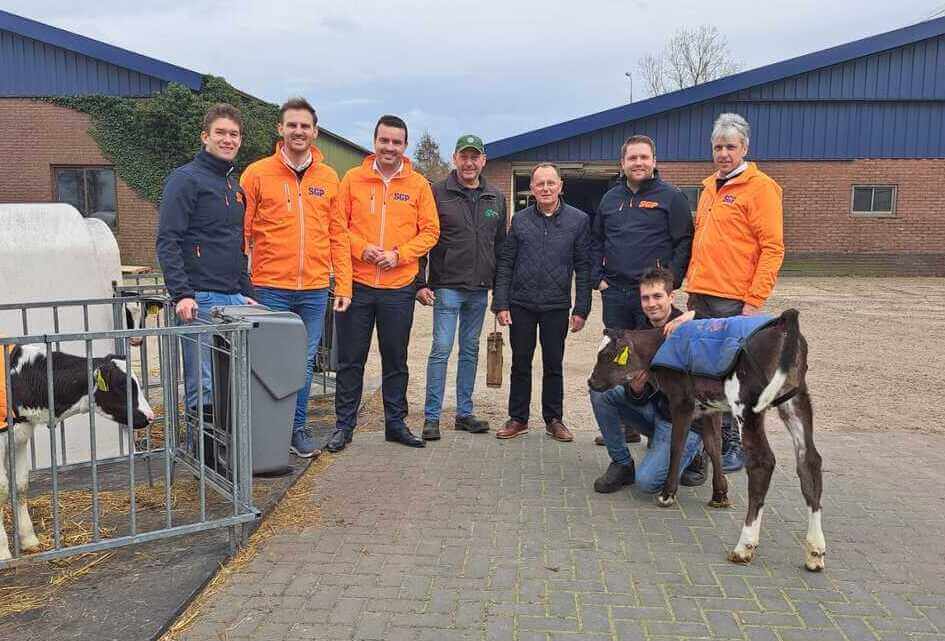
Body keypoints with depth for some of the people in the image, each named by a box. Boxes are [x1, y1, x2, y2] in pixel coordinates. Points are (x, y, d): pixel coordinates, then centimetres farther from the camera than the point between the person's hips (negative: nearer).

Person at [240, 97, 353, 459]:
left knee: (305, 362, 10)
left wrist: (343, 285, 4)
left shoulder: (328, 178, 9)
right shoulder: (257, 173, 0)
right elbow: (242, 231, 0)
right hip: (271, 287, -3)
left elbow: (338, 235, 9)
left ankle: (297, 429, 24)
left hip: (315, 289, 3)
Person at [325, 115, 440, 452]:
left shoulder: (418, 185, 4)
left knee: (396, 360, 11)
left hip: (399, 287, 1)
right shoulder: (353, 178, 3)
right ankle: (344, 424, 19)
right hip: (357, 284, 0)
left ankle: (396, 422, 25)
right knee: (350, 360, 6)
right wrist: (361, 248, -13)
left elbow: (430, 231, 3)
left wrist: (399, 254, -10)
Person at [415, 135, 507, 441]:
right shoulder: (438, 193, -3)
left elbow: (500, 244, 14)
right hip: (447, 286, -4)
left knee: (471, 351, 11)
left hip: (480, 289, 5)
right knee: (441, 350, -5)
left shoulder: (497, 198, 10)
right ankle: (431, 417, 4)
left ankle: (464, 413, 21)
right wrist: (420, 283, -9)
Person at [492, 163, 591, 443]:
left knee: (553, 366, 9)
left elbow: (583, 267, 0)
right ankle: (518, 419, 22)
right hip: (521, 305, 1)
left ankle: (554, 419, 23)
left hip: (556, 306, -1)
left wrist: (581, 309, -4)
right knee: (520, 364, 10)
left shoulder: (578, 220, 0)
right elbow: (505, 264, 4)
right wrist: (501, 304, -3)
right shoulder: (520, 220, 3)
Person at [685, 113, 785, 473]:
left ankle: (736, 446, 11)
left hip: (734, 301, -7)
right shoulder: (710, 188, 17)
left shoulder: (760, 187, -6)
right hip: (700, 297, 7)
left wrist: (755, 301, -17)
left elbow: (772, 248, -12)